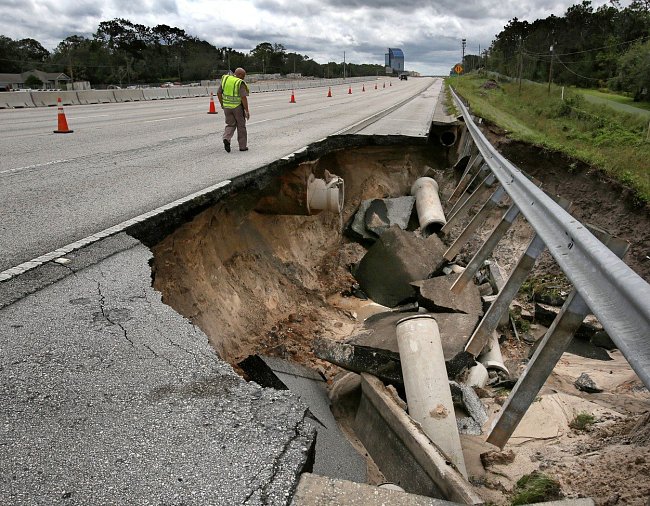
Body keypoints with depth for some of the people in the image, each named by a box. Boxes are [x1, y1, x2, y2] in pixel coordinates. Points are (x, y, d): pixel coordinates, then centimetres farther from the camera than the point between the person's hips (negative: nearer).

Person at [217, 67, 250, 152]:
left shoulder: (225, 79, 2)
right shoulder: (240, 83, -14)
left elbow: (218, 93, 5)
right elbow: (244, 97, -20)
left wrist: (222, 104, 15)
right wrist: (247, 110, -14)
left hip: (227, 106, 4)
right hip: (238, 107, -4)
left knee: (231, 125, 15)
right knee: (241, 126, 10)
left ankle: (226, 139, -11)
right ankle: (243, 146, 15)